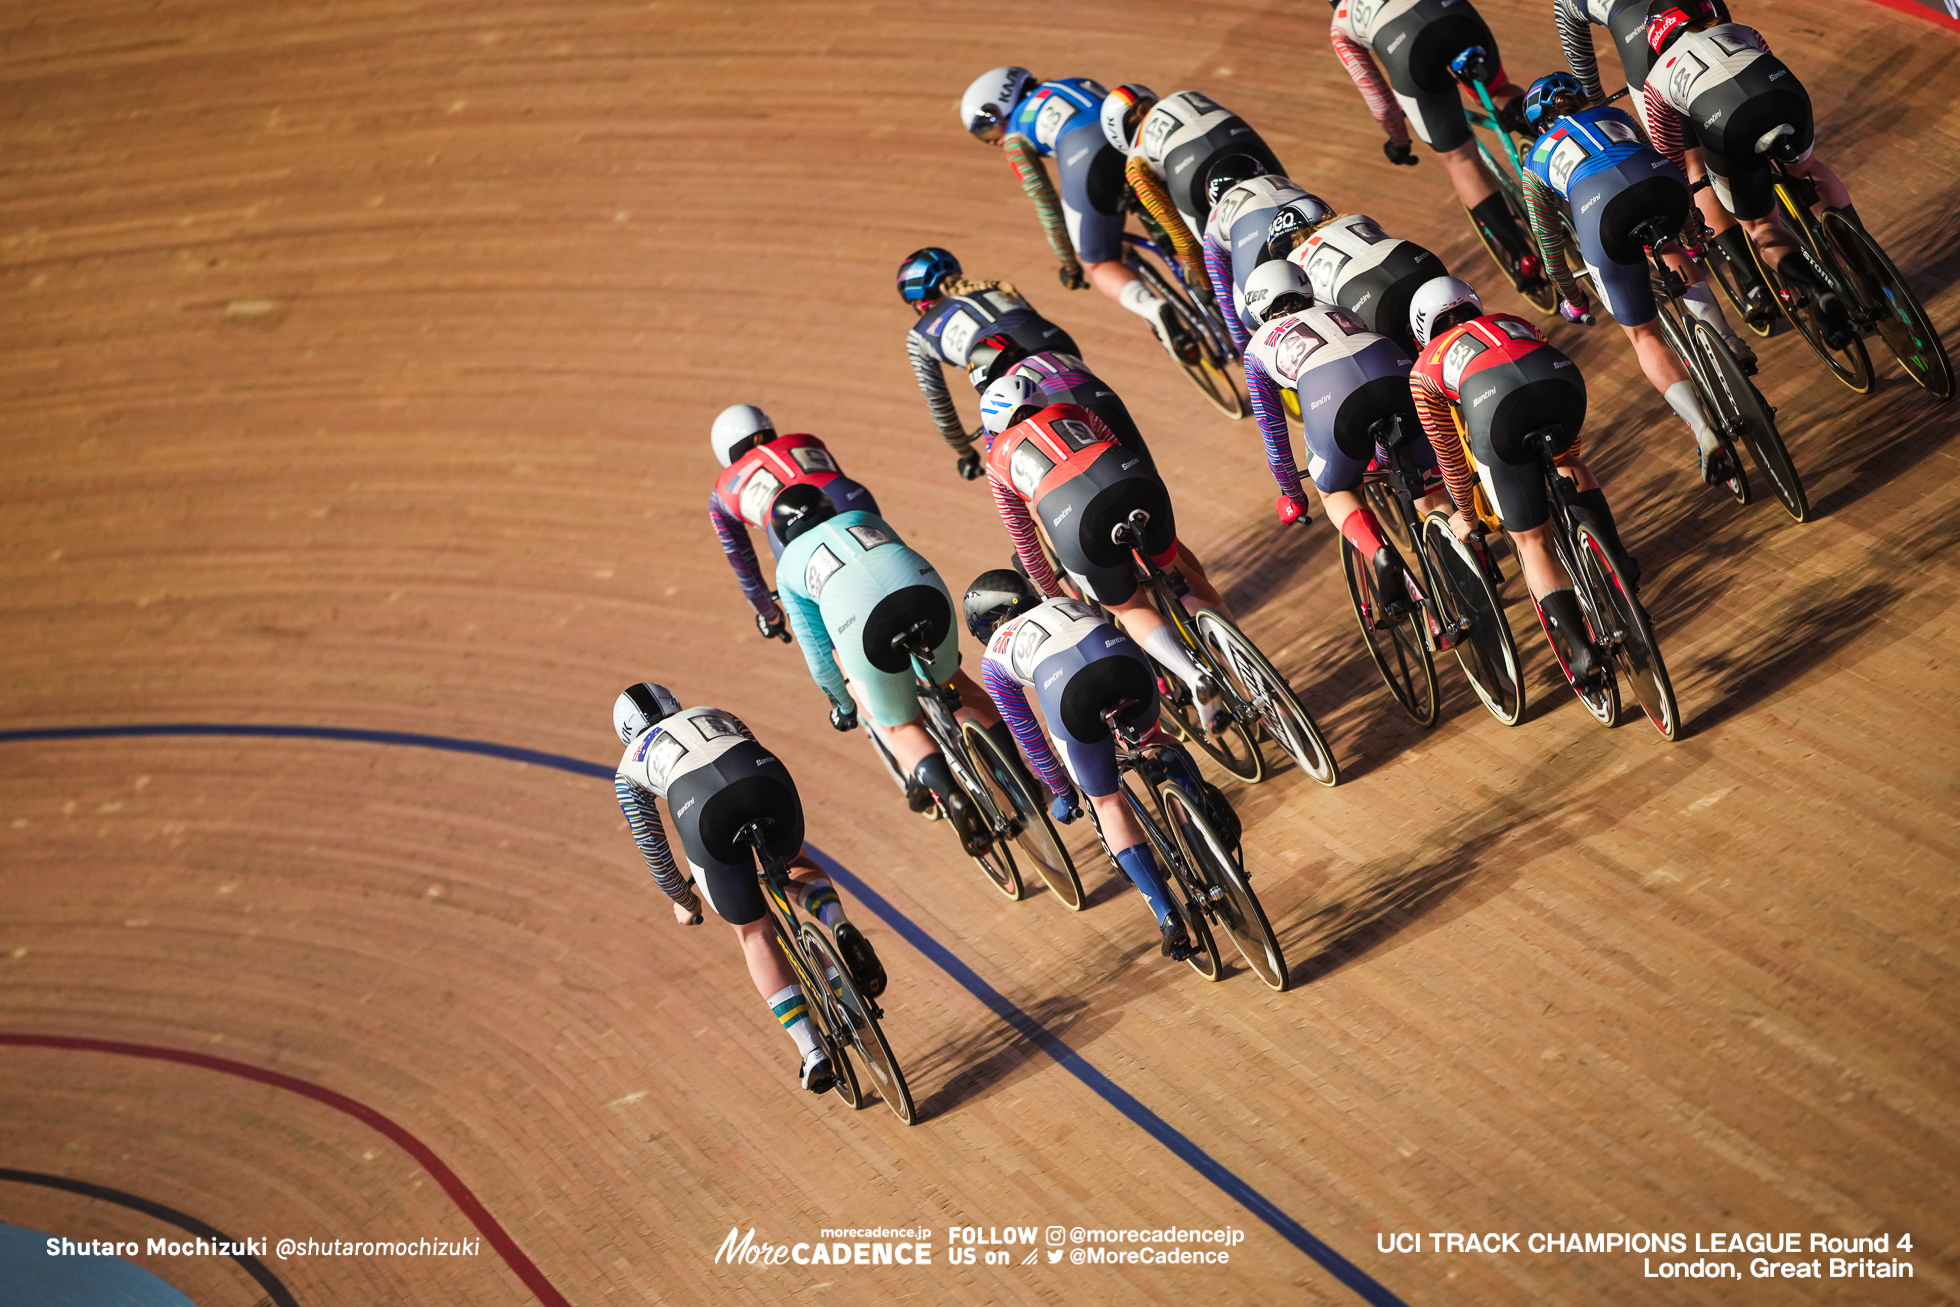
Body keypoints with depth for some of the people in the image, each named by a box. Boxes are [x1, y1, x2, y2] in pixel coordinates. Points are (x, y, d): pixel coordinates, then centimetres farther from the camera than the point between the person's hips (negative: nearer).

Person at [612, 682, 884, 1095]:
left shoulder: (630, 768, 33)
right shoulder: (718, 716, 41)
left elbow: (652, 849, 39)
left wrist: (681, 899, 57)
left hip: (705, 812, -2)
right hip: (767, 781, 2)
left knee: (753, 933, 17)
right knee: (796, 865, 36)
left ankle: (813, 1054, 8)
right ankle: (839, 926, 4)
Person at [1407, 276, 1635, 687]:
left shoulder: (1424, 369, 33)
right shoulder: (1513, 324, 42)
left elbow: (1449, 455, 37)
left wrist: (1466, 515, 53)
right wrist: (1570, 463, 64)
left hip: (1494, 407, -3)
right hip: (1562, 380, 3)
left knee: (1532, 540, 11)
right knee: (1562, 460, 38)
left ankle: (1581, 651, 2)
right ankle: (1617, 560, 25)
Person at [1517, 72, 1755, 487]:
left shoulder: (1536, 162, 34)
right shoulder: (1614, 116, 39)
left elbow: (1550, 242, 40)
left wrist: (1570, 297, 56)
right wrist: (1689, 219, 69)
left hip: (1603, 209, -2)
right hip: (1666, 184, 3)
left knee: (1643, 334, 13)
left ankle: (1705, 434, -6)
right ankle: (1728, 342, 24)